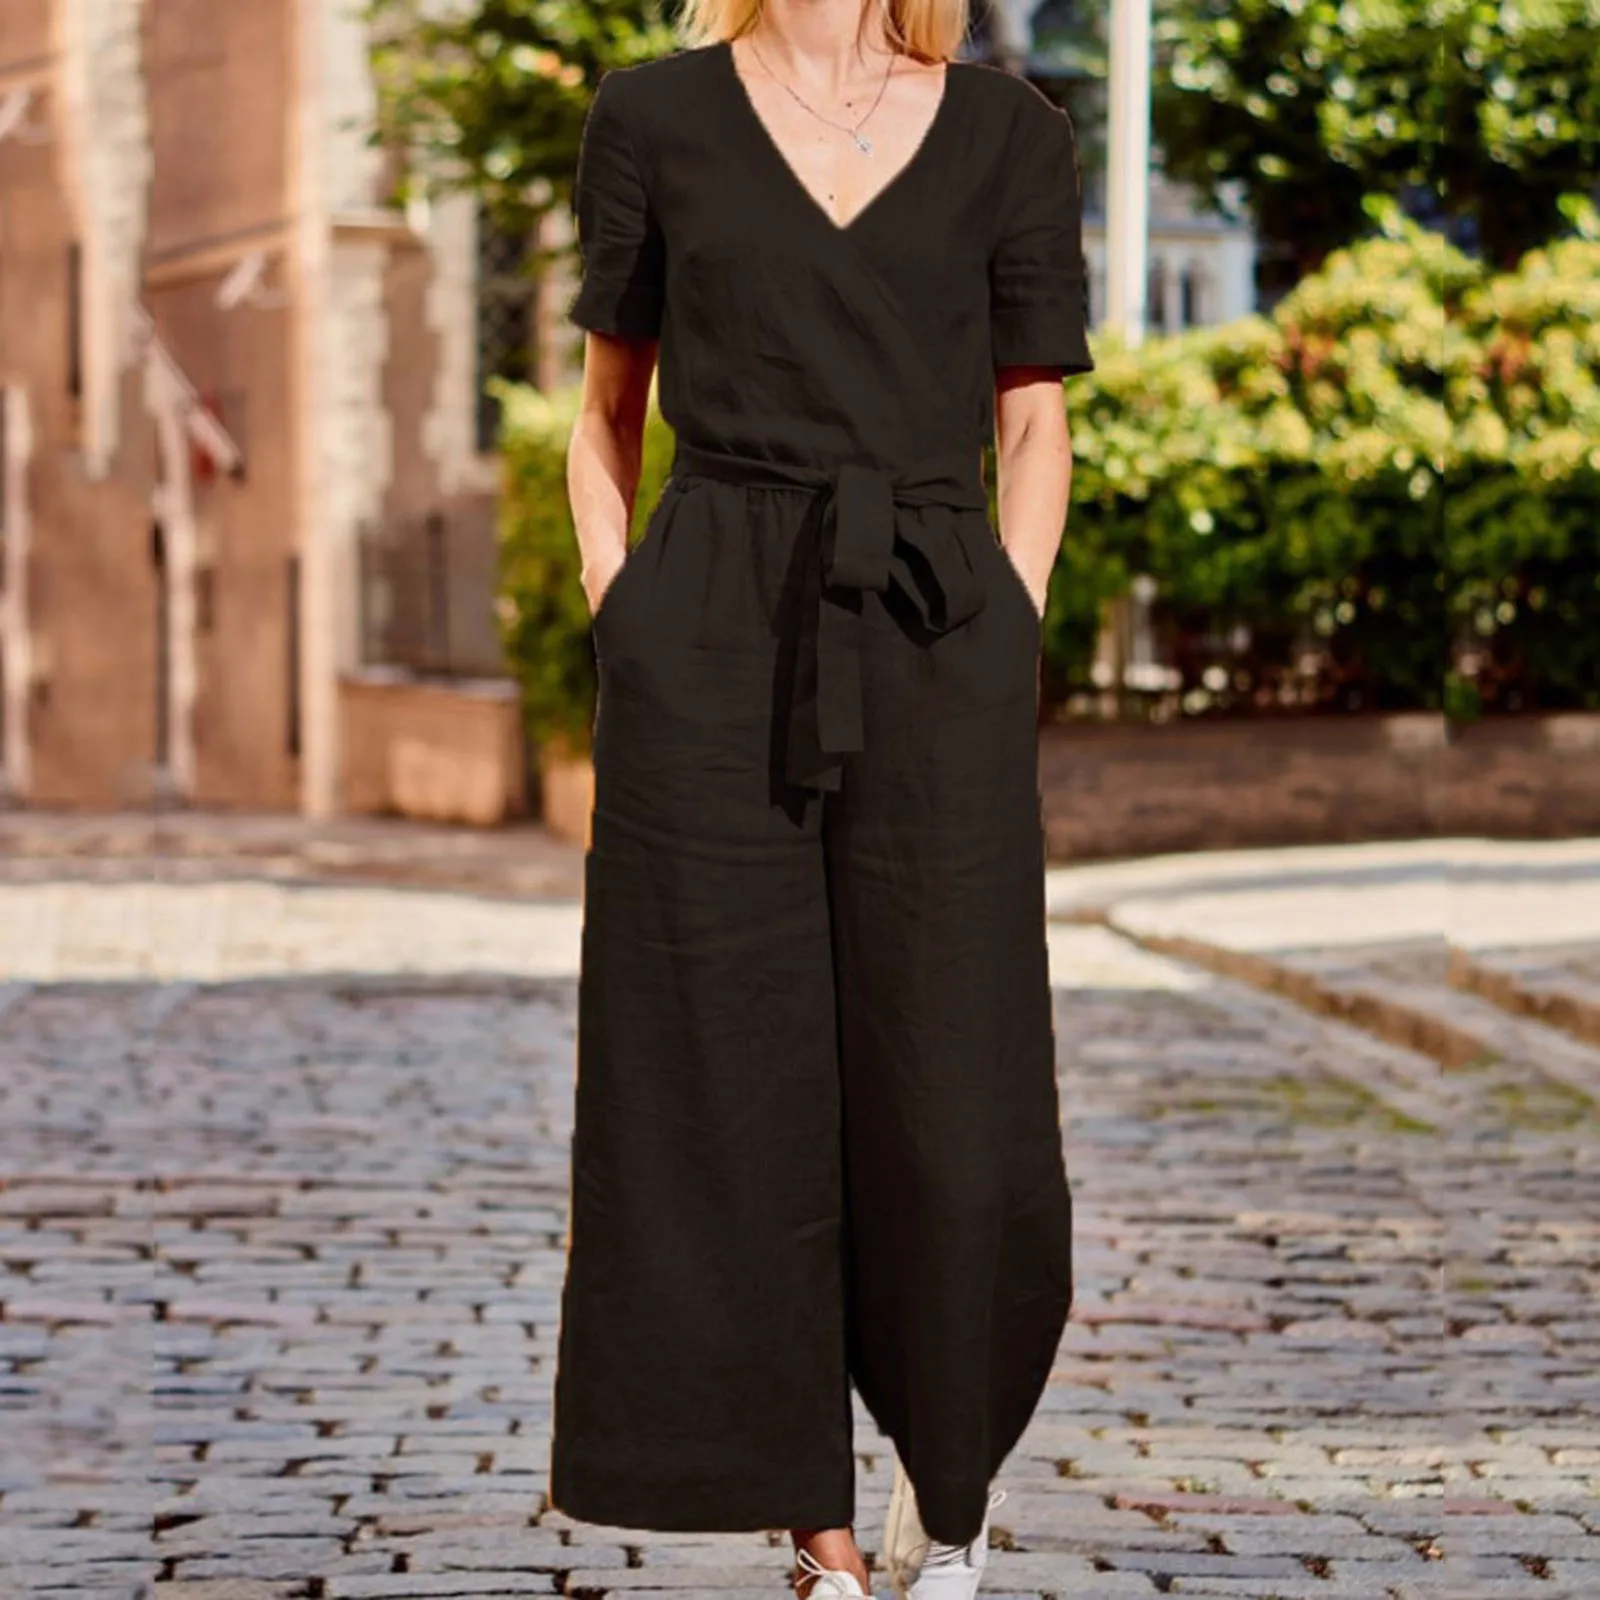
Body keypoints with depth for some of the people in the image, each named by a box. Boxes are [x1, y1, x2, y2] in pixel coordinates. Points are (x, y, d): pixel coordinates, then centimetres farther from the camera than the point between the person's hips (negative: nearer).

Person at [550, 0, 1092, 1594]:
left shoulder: (1008, 135, 7)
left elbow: (1032, 434, 10)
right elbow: (607, 415, 14)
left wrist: (993, 684, 0)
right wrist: (624, 662, 2)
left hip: (930, 649, 0)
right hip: (711, 646, 0)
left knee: (959, 1120, -3)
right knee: (734, 1102, -1)